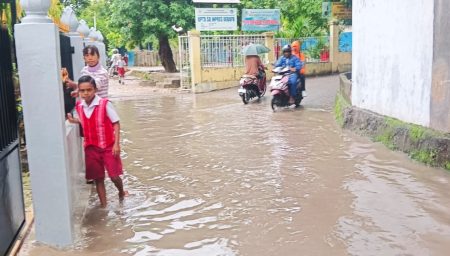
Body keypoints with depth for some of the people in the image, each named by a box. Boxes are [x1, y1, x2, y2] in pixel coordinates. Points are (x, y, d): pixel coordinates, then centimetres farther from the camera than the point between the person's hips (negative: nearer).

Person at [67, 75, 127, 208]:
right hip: (91, 148, 4)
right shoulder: (79, 106, -2)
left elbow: (116, 123, -11)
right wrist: (72, 119, -9)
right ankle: (103, 205, 23)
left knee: (114, 176, 0)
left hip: (109, 146, -4)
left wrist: (116, 143, -15)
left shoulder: (105, 104, -15)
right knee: (98, 178, 10)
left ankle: (121, 192, 33)